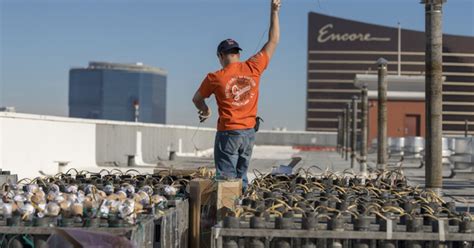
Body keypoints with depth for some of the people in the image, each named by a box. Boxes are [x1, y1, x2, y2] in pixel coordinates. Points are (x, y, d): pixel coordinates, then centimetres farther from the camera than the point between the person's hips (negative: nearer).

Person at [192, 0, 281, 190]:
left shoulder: (215, 78, -7)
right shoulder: (253, 68, -3)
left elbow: (197, 99, 10)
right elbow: (273, 41, 6)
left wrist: (205, 110, 32)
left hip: (228, 133, -4)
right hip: (249, 132, 4)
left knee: (226, 178, 0)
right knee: (241, 176, 15)